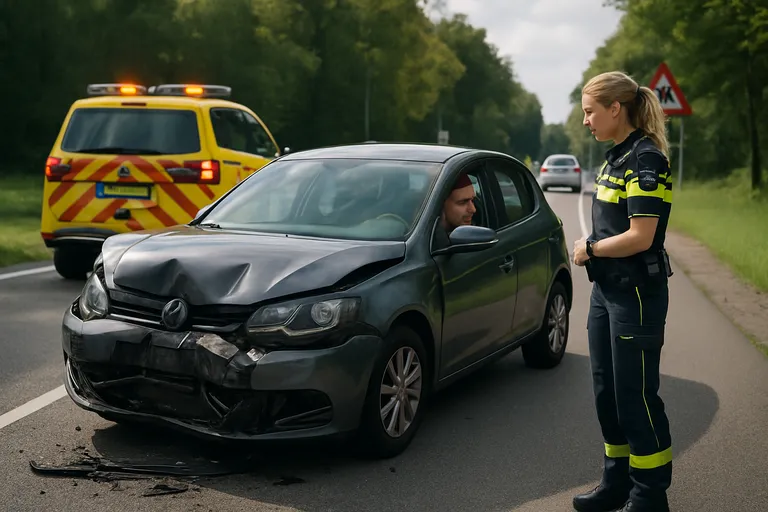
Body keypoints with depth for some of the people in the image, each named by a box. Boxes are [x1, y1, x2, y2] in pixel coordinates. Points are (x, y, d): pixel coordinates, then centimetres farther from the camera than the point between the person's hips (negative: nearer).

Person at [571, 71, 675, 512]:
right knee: (607, 391, 15)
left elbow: (640, 237, -23)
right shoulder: (616, 158, 12)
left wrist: (590, 248, -10)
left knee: (635, 396, -1)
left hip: (638, 294, -9)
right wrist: (591, 251, 0)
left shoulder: (646, 160, -16)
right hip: (608, 290, 9)